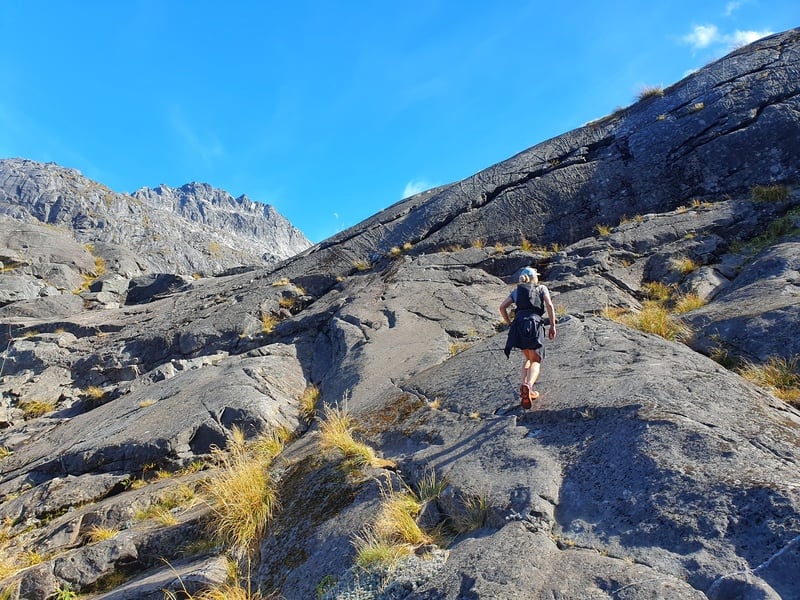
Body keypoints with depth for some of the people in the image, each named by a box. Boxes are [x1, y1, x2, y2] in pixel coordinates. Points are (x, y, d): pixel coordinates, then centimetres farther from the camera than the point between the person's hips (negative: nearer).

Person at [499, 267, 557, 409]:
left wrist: (509, 324, 21)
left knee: (528, 358, 21)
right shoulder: (542, 288, 19)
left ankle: (524, 385, 2)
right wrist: (552, 326, 3)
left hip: (519, 324, 3)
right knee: (535, 361, -4)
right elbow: (549, 305, 3)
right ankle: (528, 385, -32)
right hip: (535, 323, -3)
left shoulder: (516, 291, 26)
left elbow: (502, 307, 14)